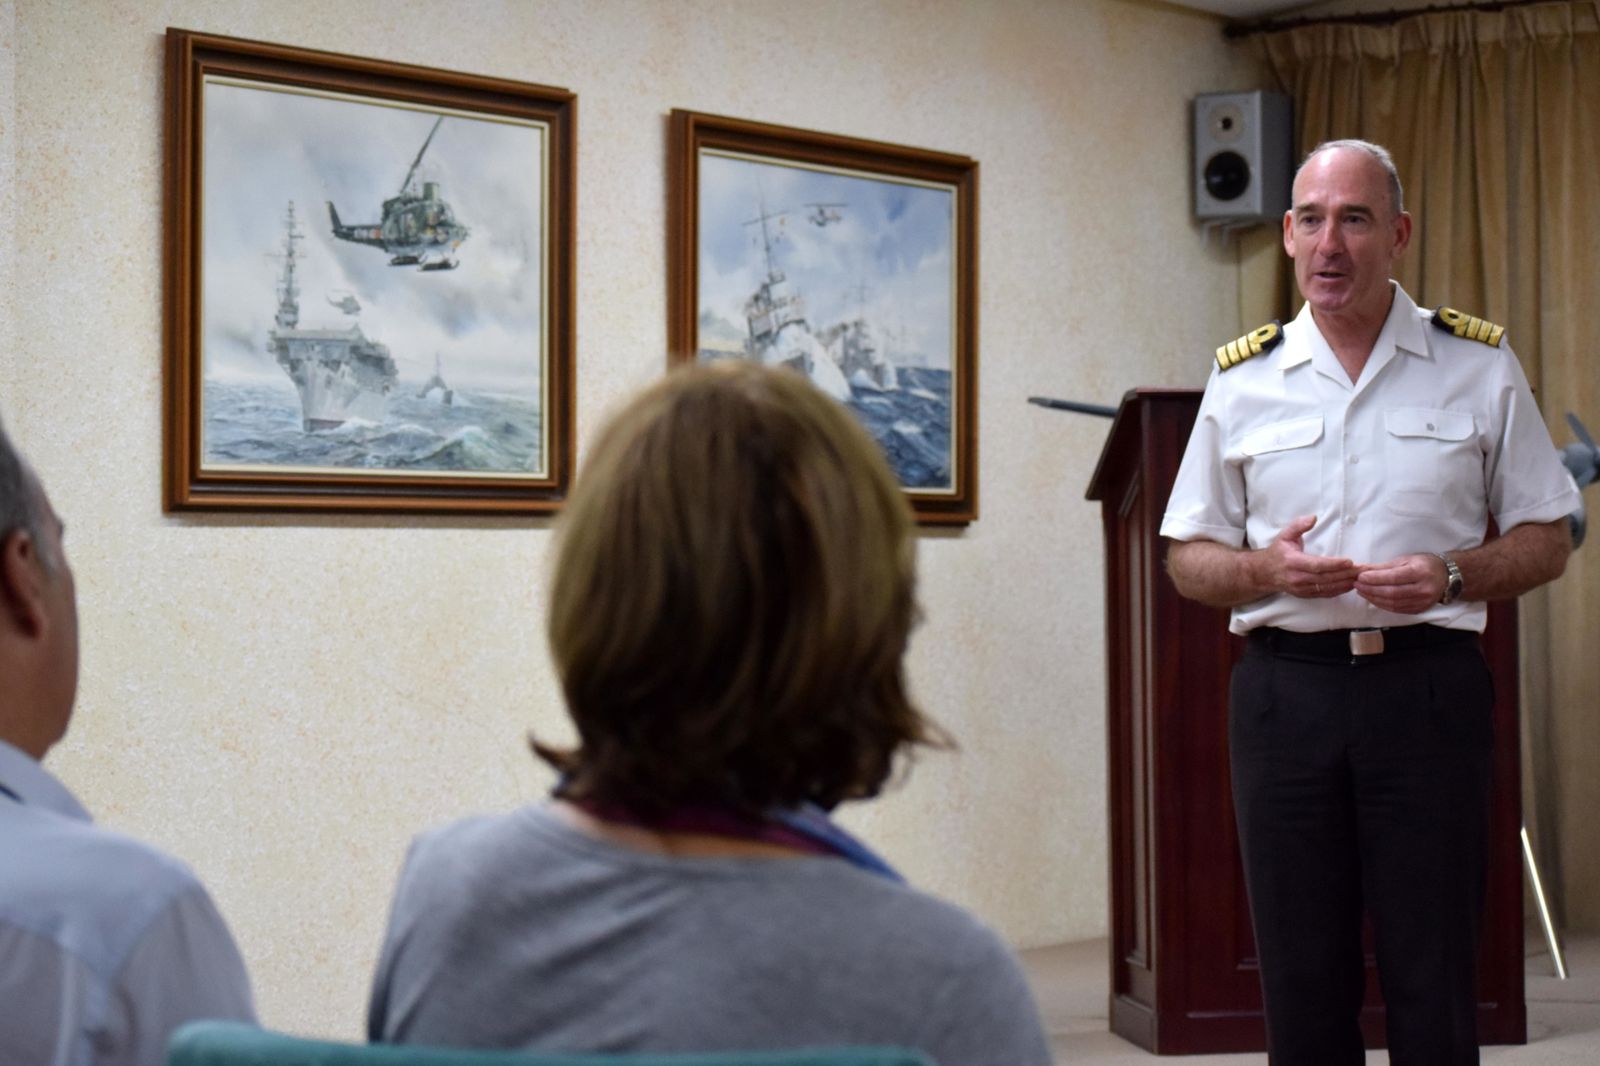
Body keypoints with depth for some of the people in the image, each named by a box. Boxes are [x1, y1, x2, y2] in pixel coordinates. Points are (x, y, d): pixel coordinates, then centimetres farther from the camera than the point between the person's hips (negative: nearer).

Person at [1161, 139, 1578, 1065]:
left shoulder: (1480, 366, 6)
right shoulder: (1241, 378, 9)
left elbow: (1548, 539, 8)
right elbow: (1189, 558, 12)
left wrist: (1452, 576, -12)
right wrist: (1268, 568, -10)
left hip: (1428, 685, -1)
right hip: (1286, 688, 1)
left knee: (1434, 988, 0)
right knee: (1303, 987, 6)